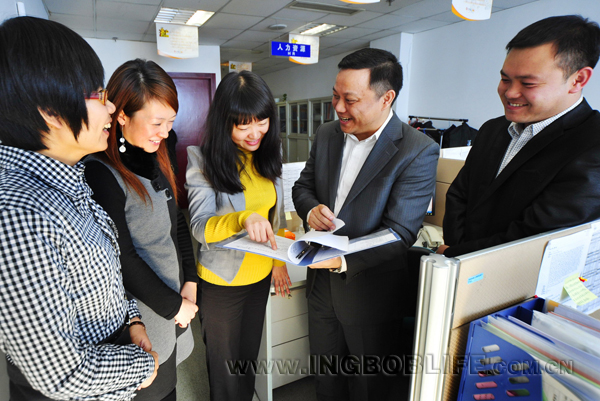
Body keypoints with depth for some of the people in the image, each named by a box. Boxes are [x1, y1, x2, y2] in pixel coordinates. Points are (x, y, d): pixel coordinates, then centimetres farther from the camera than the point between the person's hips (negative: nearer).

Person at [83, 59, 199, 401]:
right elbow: (123, 260, -21)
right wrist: (173, 306, -11)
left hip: (176, 298, 7)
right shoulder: (101, 174, -22)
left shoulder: (155, 158, 3)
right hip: (145, 317, -7)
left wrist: (190, 283, 1)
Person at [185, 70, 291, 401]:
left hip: (260, 274, 5)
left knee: (250, 357, 25)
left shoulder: (266, 154, -2)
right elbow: (200, 226, -24)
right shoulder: (202, 159, -19)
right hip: (222, 281, -4)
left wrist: (279, 259, 10)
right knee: (226, 367, 18)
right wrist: (243, 219, -44)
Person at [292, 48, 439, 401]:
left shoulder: (419, 151, -18)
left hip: (371, 295, -5)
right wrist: (311, 208, -15)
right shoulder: (327, 135, 0)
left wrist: (344, 260, -35)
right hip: (322, 283, 5)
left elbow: (400, 232, -22)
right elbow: (302, 185, 8)